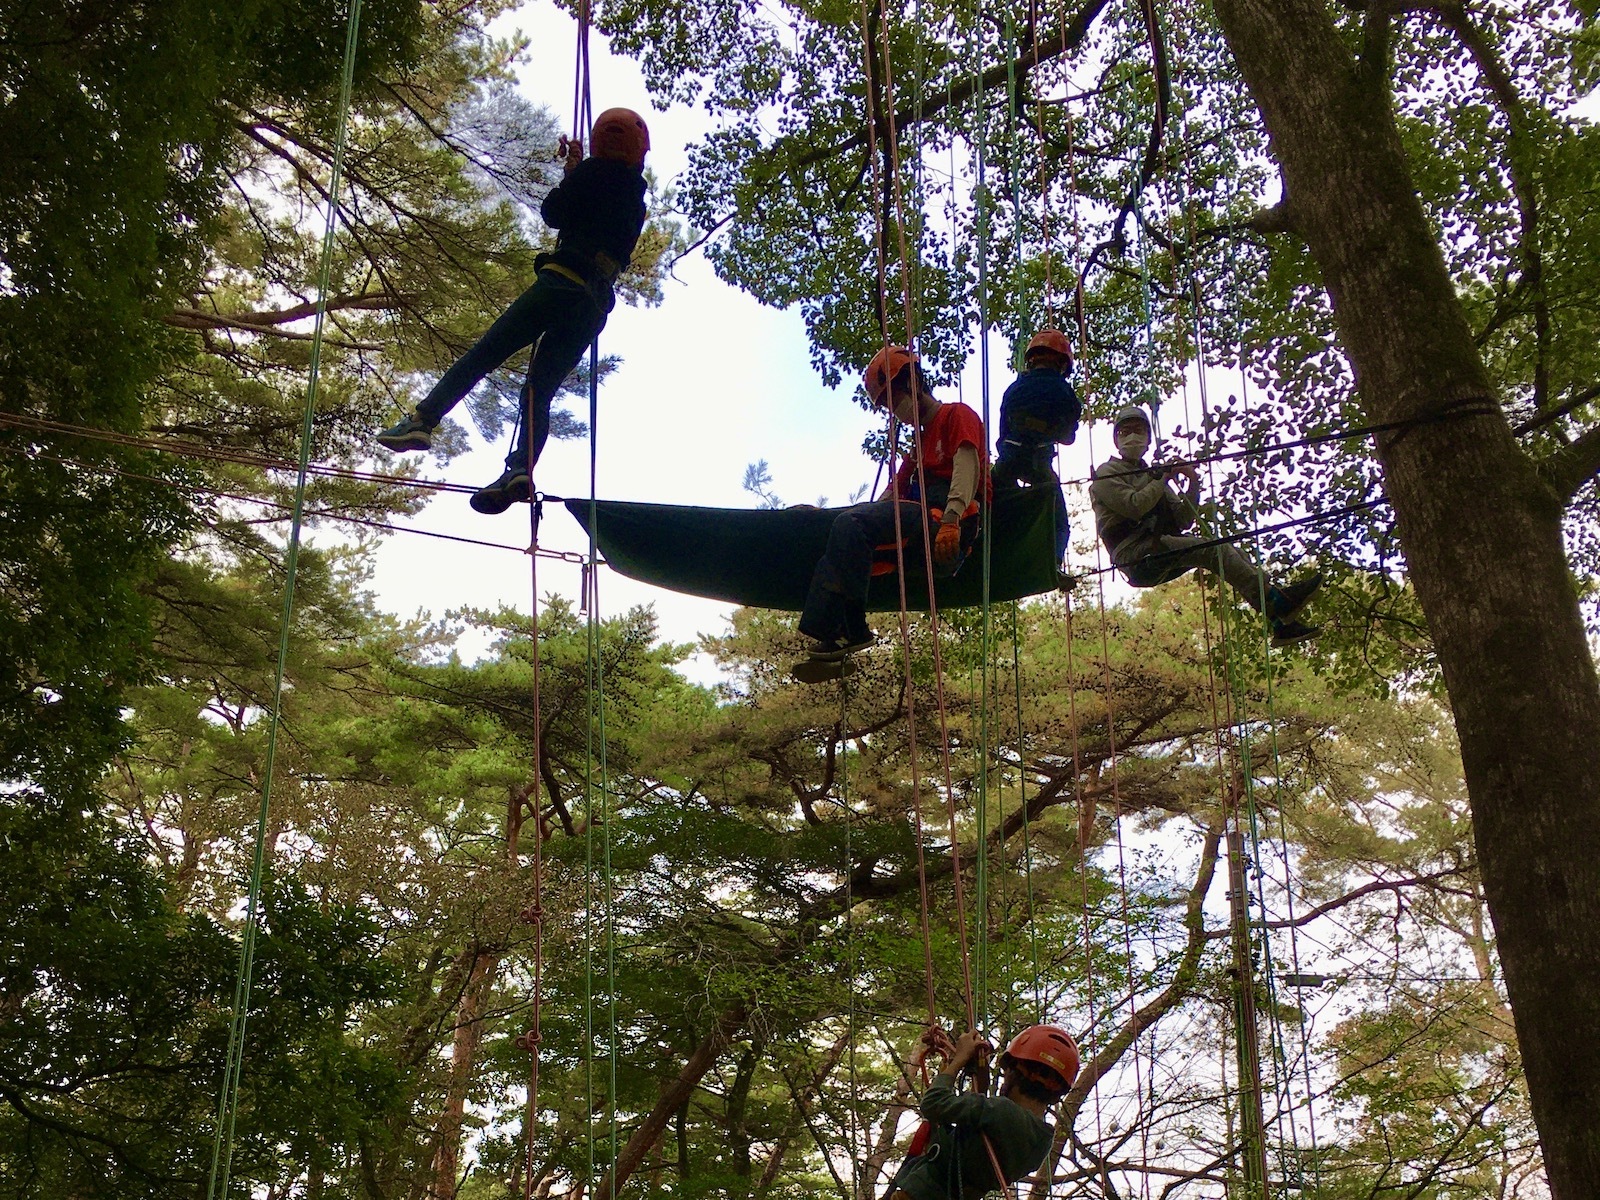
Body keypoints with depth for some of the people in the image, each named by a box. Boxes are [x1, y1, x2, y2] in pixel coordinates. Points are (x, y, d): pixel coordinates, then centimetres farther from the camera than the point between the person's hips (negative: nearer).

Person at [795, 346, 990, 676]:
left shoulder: (958, 416, 7)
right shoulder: (921, 441, 35)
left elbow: (966, 467, -11)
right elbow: (895, 492, 26)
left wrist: (951, 519, -27)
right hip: (919, 520, 9)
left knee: (849, 525, -25)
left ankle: (853, 629, -29)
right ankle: (827, 635, -22)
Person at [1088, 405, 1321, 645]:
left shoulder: (1151, 475, 29)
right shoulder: (1107, 473, 8)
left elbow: (1182, 521, 17)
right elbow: (1134, 506, -13)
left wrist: (1192, 486, 3)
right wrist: (1164, 479, -2)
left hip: (1159, 553, 8)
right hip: (1133, 554, -8)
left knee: (1224, 549, -9)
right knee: (1212, 548, -23)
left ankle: (1282, 622, -18)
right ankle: (1277, 600, -29)